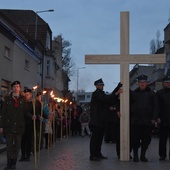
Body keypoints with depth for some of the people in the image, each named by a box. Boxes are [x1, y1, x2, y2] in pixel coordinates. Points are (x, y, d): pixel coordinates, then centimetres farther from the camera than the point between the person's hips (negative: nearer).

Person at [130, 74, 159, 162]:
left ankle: (143, 155, 20)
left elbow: (156, 107, 4)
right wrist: (129, 118, 2)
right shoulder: (133, 93, 9)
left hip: (147, 121, 0)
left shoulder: (151, 93, 7)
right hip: (135, 121, 0)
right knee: (135, 139, 0)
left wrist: (154, 118, -5)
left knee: (146, 139, 5)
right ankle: (135, 156, 13)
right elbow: (129, 106, 11)